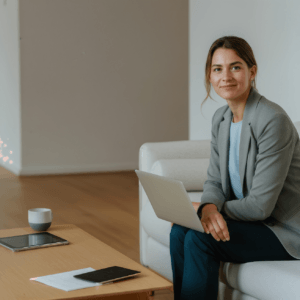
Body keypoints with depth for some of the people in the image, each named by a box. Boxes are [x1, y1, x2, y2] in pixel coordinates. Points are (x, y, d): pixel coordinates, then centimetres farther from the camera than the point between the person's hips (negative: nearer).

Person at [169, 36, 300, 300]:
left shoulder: (273, 120, -23)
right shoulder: (220, 119, 4)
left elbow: (261, 205, -23)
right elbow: (214, 181, 6)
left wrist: (205, 208, -12)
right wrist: (209, 208, -18)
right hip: (248, 218, 8)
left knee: (200, 239, -23)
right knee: (180, 231, -13)